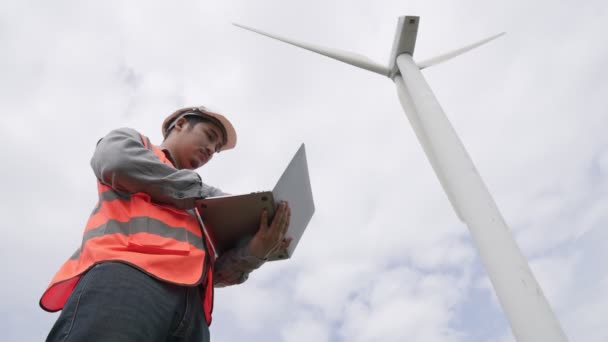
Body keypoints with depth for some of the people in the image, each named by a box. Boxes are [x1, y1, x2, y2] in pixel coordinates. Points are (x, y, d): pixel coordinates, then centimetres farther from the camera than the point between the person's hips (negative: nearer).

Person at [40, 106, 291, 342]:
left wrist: (251, 253, 1)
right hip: (123, 271, -5)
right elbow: (116, 162, -1)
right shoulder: (129, 140, 26)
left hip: (189, 306, 5)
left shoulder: (196, 210, 36)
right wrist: (208, 194, 8)